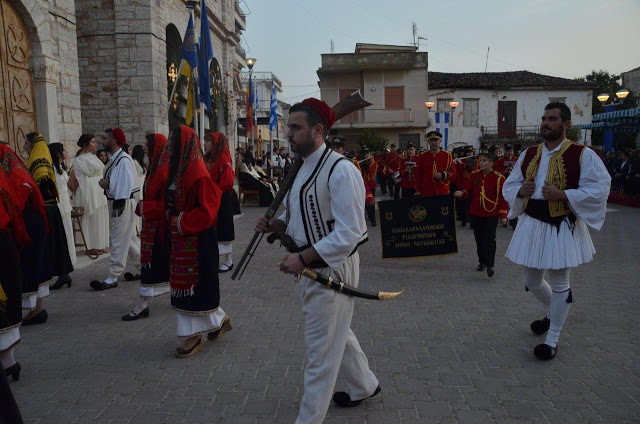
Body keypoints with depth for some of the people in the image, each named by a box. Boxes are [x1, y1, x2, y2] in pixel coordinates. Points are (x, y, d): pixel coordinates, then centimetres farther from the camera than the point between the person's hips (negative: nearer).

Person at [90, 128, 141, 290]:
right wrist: (105, 182, 0)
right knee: (129, 238, 16)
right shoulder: (113, 158, 13)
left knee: (118, 242, -3)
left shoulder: (123, 160, -17)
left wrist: (108, 184, -16)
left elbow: (126, 185, -23)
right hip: (115, 202, 10)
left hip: (122, 203, -10)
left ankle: (113, 278, 4)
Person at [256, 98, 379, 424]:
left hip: (332, 268, -10)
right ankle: (364, 385, 50)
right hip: (311, 269, 10)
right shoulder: (303, 168, 9)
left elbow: (349, 233, -25)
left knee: (320, 353, 3)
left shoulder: (340, 171, -21)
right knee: (337, 334, 26)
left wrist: (303, 258, -27)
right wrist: (276, 224, -2)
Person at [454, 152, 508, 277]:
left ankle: (490, 265, 0)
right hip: (476, 213, 4)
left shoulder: (499, 178, -7)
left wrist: (503, 215, -7)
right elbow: (469, 191, 11)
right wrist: (462, 193, -13)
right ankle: (482, 262, 27)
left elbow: (503, 197, -5)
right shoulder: (474, 175, 3)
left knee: (489, 238, -6)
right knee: (479, 238, 12)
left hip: (491, 214, -4)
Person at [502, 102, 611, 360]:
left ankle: (552, 340, 18)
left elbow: (599, 189, -13)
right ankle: (554, 313, 46)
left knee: (559, 284, 4)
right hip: (531, 224, 5)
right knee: (531, 281, 15)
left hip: (562, 228, -5)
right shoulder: (528, 155, 8)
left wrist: (562, 194, -23)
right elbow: (508, 186, 13)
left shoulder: (583, 155, -7)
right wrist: (521, 190, -9)